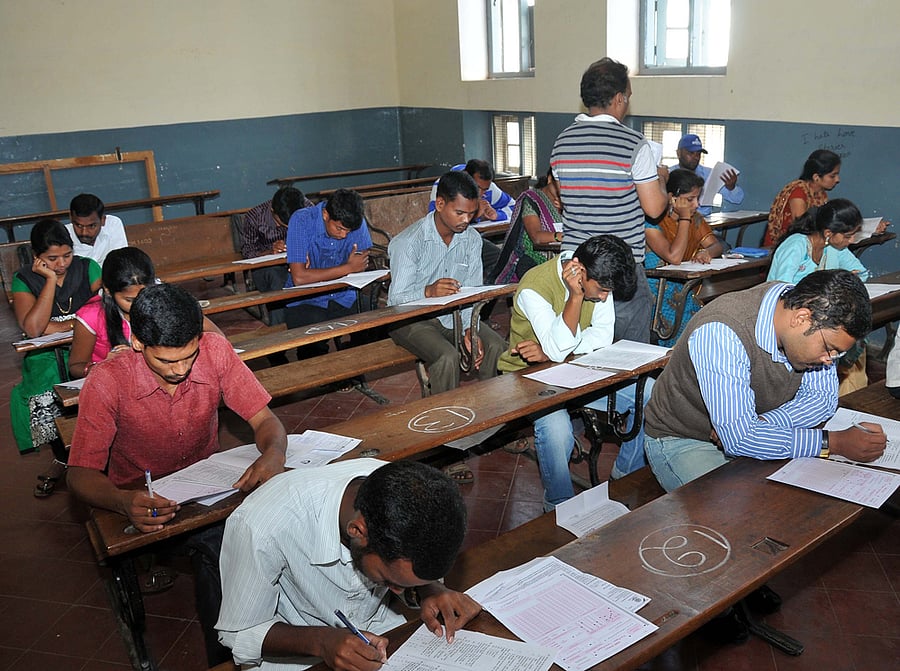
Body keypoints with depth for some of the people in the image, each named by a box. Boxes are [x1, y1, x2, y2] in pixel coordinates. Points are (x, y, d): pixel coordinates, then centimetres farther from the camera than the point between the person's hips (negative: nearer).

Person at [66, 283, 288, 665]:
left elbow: (264, 420, -11)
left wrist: (273, 454, -35)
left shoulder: (215, 352, -15)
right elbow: (81, 475, -18)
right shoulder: (107, 382, -21)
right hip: (142, 501, -3)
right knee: (218, 546, -30)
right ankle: (224, 658, -6)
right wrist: (124, 501, -41)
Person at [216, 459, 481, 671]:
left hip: (379, 640, 4)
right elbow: (238, 635, -15)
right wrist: (320, 641, -30)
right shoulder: (262, 527, -31)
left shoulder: (405, 495, -20)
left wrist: (430, 590, -19)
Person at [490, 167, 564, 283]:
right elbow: (536, 236, -24)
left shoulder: (560, 202, 14)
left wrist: (562, 209, -3)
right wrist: (559, 236, -42)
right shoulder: (531, 199, -8)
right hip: (532, 261, -6)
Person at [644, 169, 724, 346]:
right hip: (657, 294, -7)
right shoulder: (652, 222, -14)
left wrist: (707, 252, -15)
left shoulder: (695, 218, 10)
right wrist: (684, 218, -17)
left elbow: (716, 244, 10)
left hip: (685, 289, 7)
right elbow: (674, 257, -24)